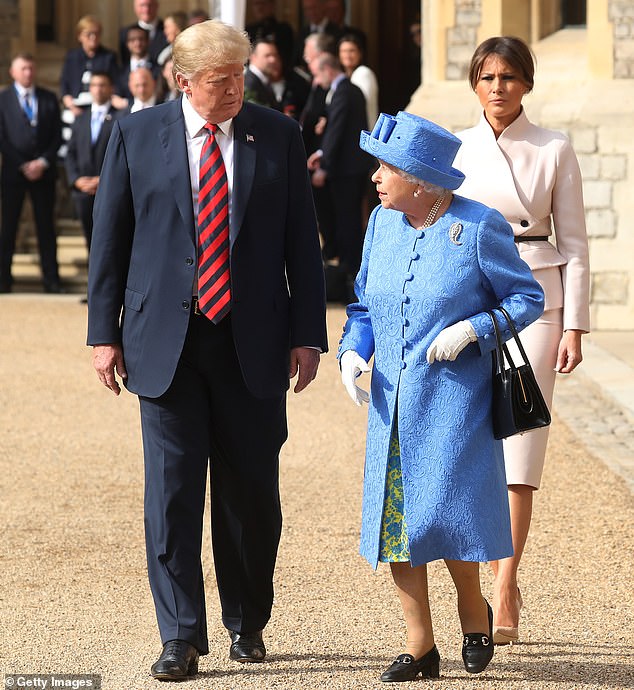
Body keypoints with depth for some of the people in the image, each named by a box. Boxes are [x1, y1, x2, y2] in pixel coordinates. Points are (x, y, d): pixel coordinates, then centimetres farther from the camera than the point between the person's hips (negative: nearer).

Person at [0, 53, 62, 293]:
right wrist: (23, 165, -10)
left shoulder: (49, 99, 8)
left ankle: (51, 278, 6)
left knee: (46, 226, 3)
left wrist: (43, 162, -7)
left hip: (43, 172, 2)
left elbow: (57, 135, 6)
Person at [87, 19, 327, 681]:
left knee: (252, 491, 7)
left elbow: (302, 241, 6)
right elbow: (109, 238, 7)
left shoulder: (278, 136, 5)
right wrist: (104, 331, 2)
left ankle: (248, 623, 24)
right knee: (172, 489, -3)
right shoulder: (136, 135, 3)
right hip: (166, 341, -1)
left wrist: (307, 333, 1)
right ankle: (181, 634, 4)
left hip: (253, 345, 1)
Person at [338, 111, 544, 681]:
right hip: (391, 401, 6)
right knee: (392, 520, 2)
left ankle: (473, 606, 20)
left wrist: (471, 329, -17)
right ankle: (420, 645, 13)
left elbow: (528, 297, -3)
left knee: (442, 514, -10)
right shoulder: (383, 225, 7)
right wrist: (352, 350, -2)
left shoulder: (478, 227, -9)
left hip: (454, 403, -6)